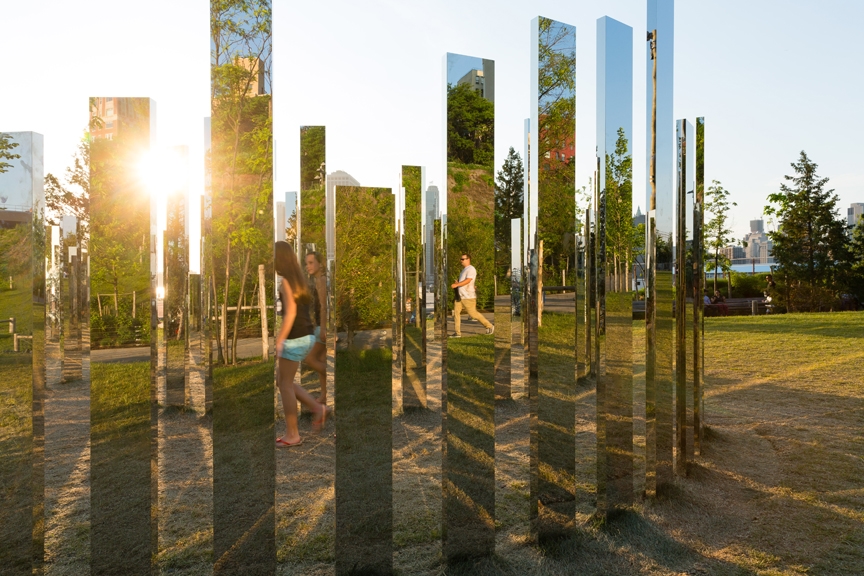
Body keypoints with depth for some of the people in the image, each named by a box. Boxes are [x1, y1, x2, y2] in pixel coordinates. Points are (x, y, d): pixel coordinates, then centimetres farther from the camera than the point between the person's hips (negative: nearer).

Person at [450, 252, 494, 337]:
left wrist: (456, 285, -26)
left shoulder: (471, 269, -11)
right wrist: (457, 282, 9)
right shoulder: (464, 270, 20)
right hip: (459, 296, 9)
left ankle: (489, 326, 14)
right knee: (456, 312, -2)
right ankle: (458, 333, 0)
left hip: (468, 297, -9)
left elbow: (468, 281, -23)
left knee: (473, 313, -2)